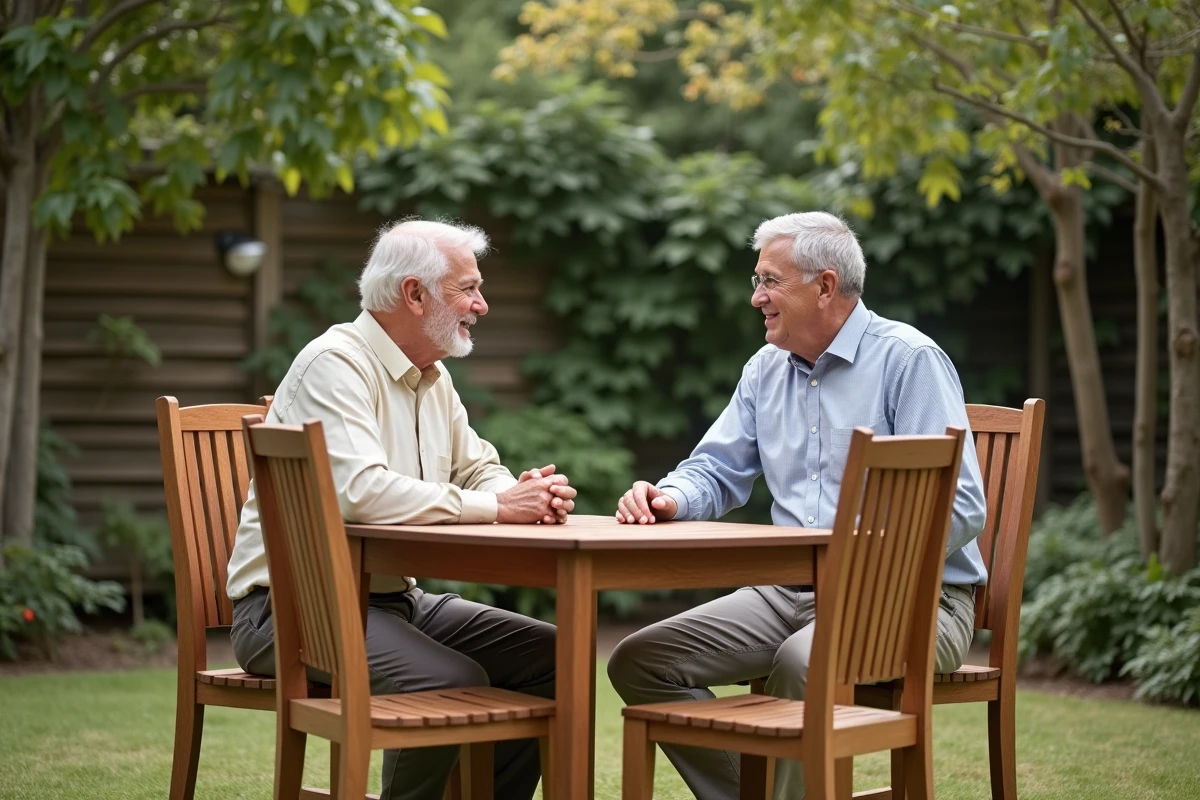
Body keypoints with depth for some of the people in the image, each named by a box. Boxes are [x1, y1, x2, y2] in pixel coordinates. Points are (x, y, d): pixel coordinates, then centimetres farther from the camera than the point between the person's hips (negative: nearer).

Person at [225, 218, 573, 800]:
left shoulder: (432, 378, 15)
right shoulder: (335, 365, -15)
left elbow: (480, 470, 16)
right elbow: (358, 491, -29)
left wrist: (528, 496, -10)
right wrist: (494, 506, -25)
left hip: (394, 597, 9)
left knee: (551, 657, -1)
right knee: (455, 681, -30)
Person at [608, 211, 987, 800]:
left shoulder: (909, 360, -8)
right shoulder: (767, 369, 15)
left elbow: (961, 508, -15)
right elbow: (716, 470, 20)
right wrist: (669, 497, -4)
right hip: (789, 591, 7)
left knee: (802, 663, -38)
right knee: (638, 662, -7)